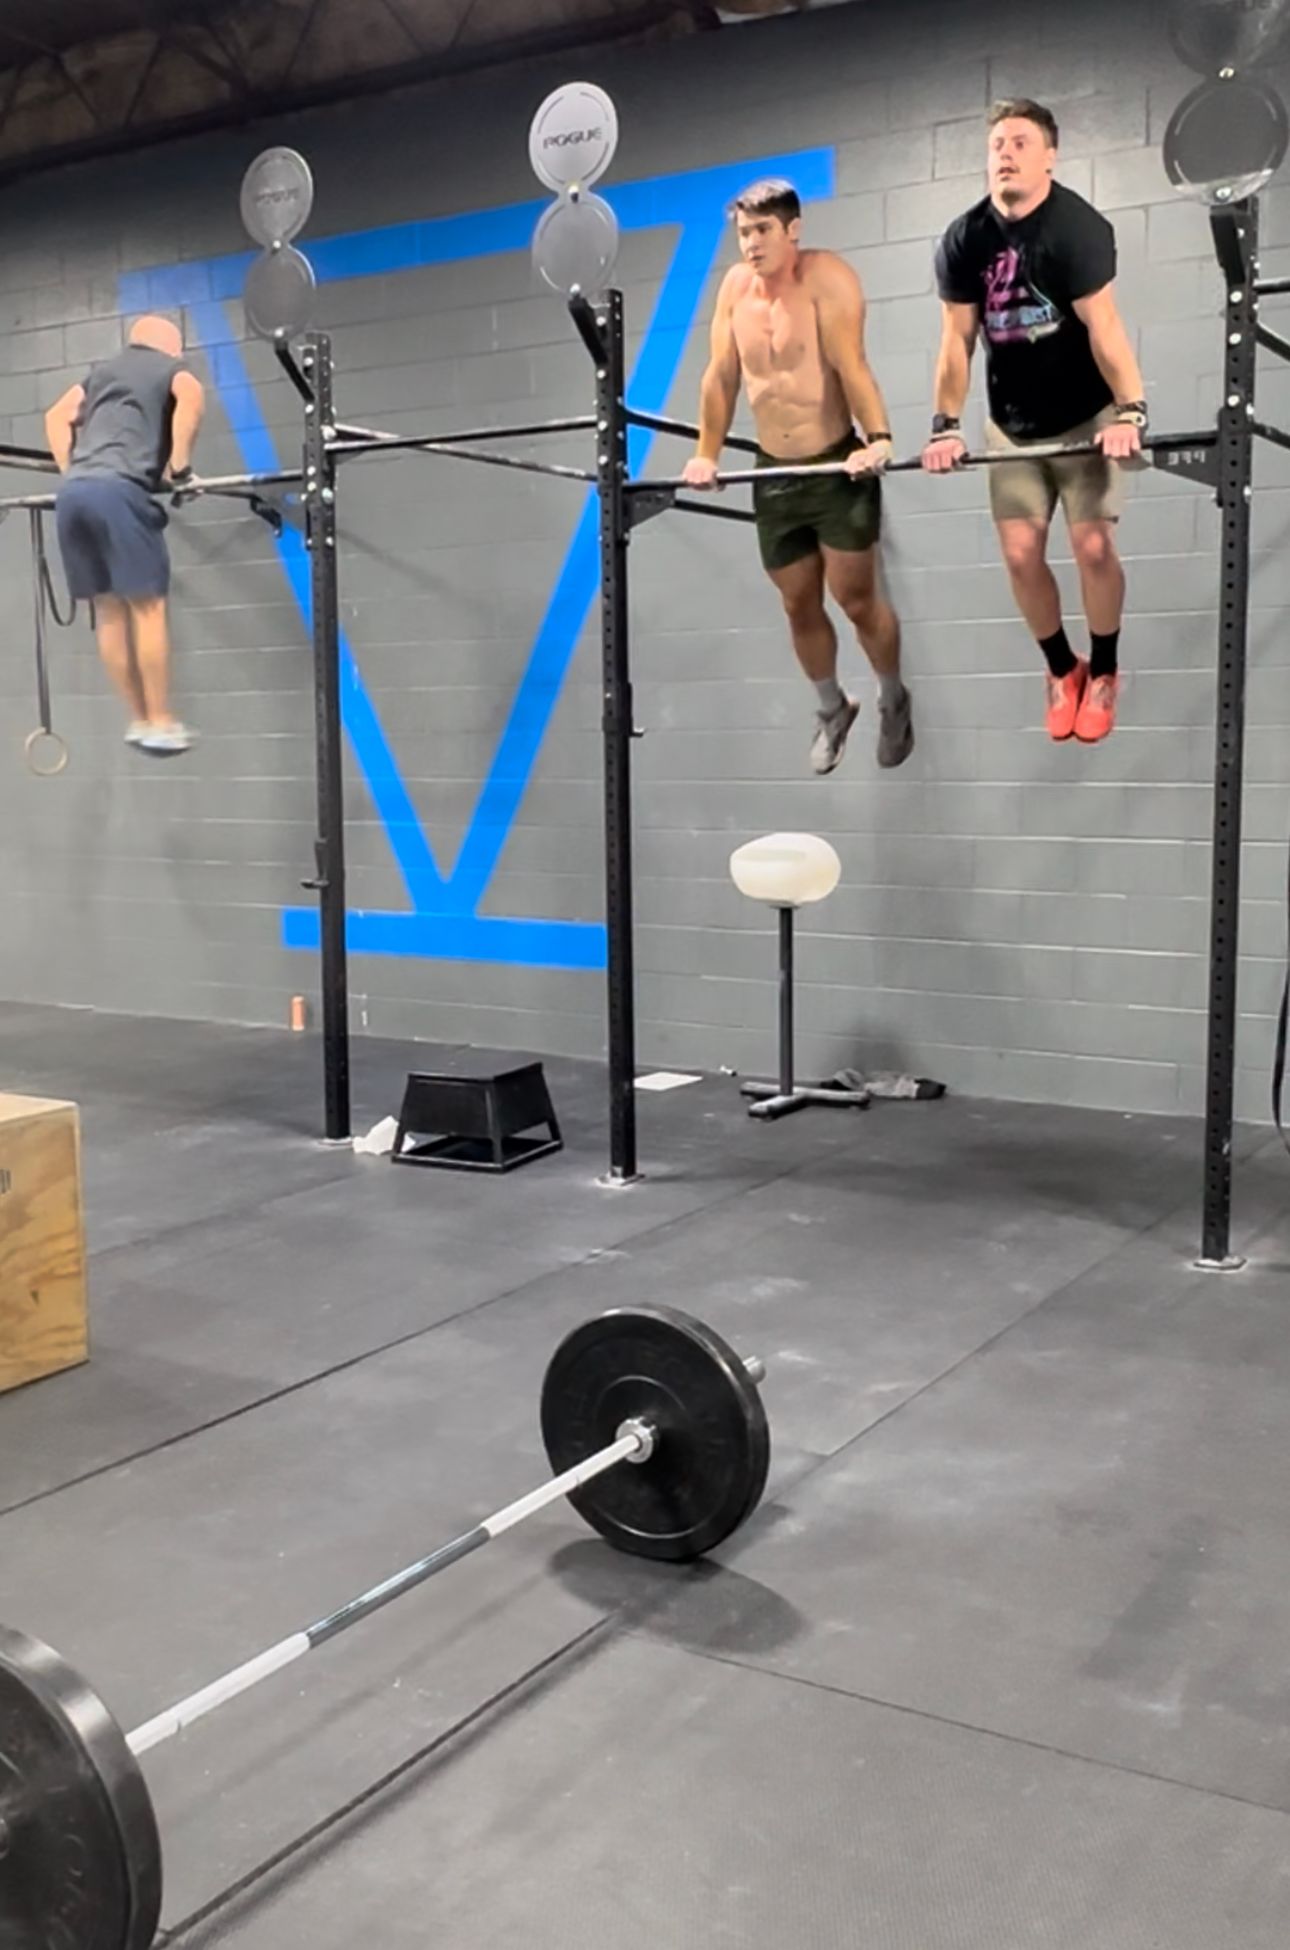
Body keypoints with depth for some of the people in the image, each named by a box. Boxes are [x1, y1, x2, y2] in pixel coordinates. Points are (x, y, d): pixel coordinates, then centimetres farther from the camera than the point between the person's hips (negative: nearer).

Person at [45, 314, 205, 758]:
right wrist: (179, 467, -2)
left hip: (71, 493, 6)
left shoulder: (103, 371, 33)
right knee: (147, 606, -2)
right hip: (117, 490, -6)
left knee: (108, 611, 8)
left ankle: (139, 721, 14)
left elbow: (56, 416, 27)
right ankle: (160, 723, -1)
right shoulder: (171, 367, 16)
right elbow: (191, 398, -7)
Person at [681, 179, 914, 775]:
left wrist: (878, 439, -34)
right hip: (773, 474, 5)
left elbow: (850, 364, -24)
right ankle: (831, 709, 33)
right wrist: (706, 453, 8)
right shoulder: (735, 284, 4)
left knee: (856, 598, -2)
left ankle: (894, 702, 23)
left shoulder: (826, 276, -13)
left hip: (838, 468, -5)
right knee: (799, 606, 12)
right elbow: (721, 375, 9)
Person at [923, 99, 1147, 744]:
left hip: (1085, 417, -4)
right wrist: (945, 426, -8)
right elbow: (958, 339, -2)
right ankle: (1061, 669, 21)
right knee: (1021, 553, -1)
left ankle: (1103, 671, 13)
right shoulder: (963, 241, -3)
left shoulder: (1077, 226, -16)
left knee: (1093, 546, -9)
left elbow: (1102, 326, -25)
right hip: (1012, 425, 4)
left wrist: (1129, 411, -34)